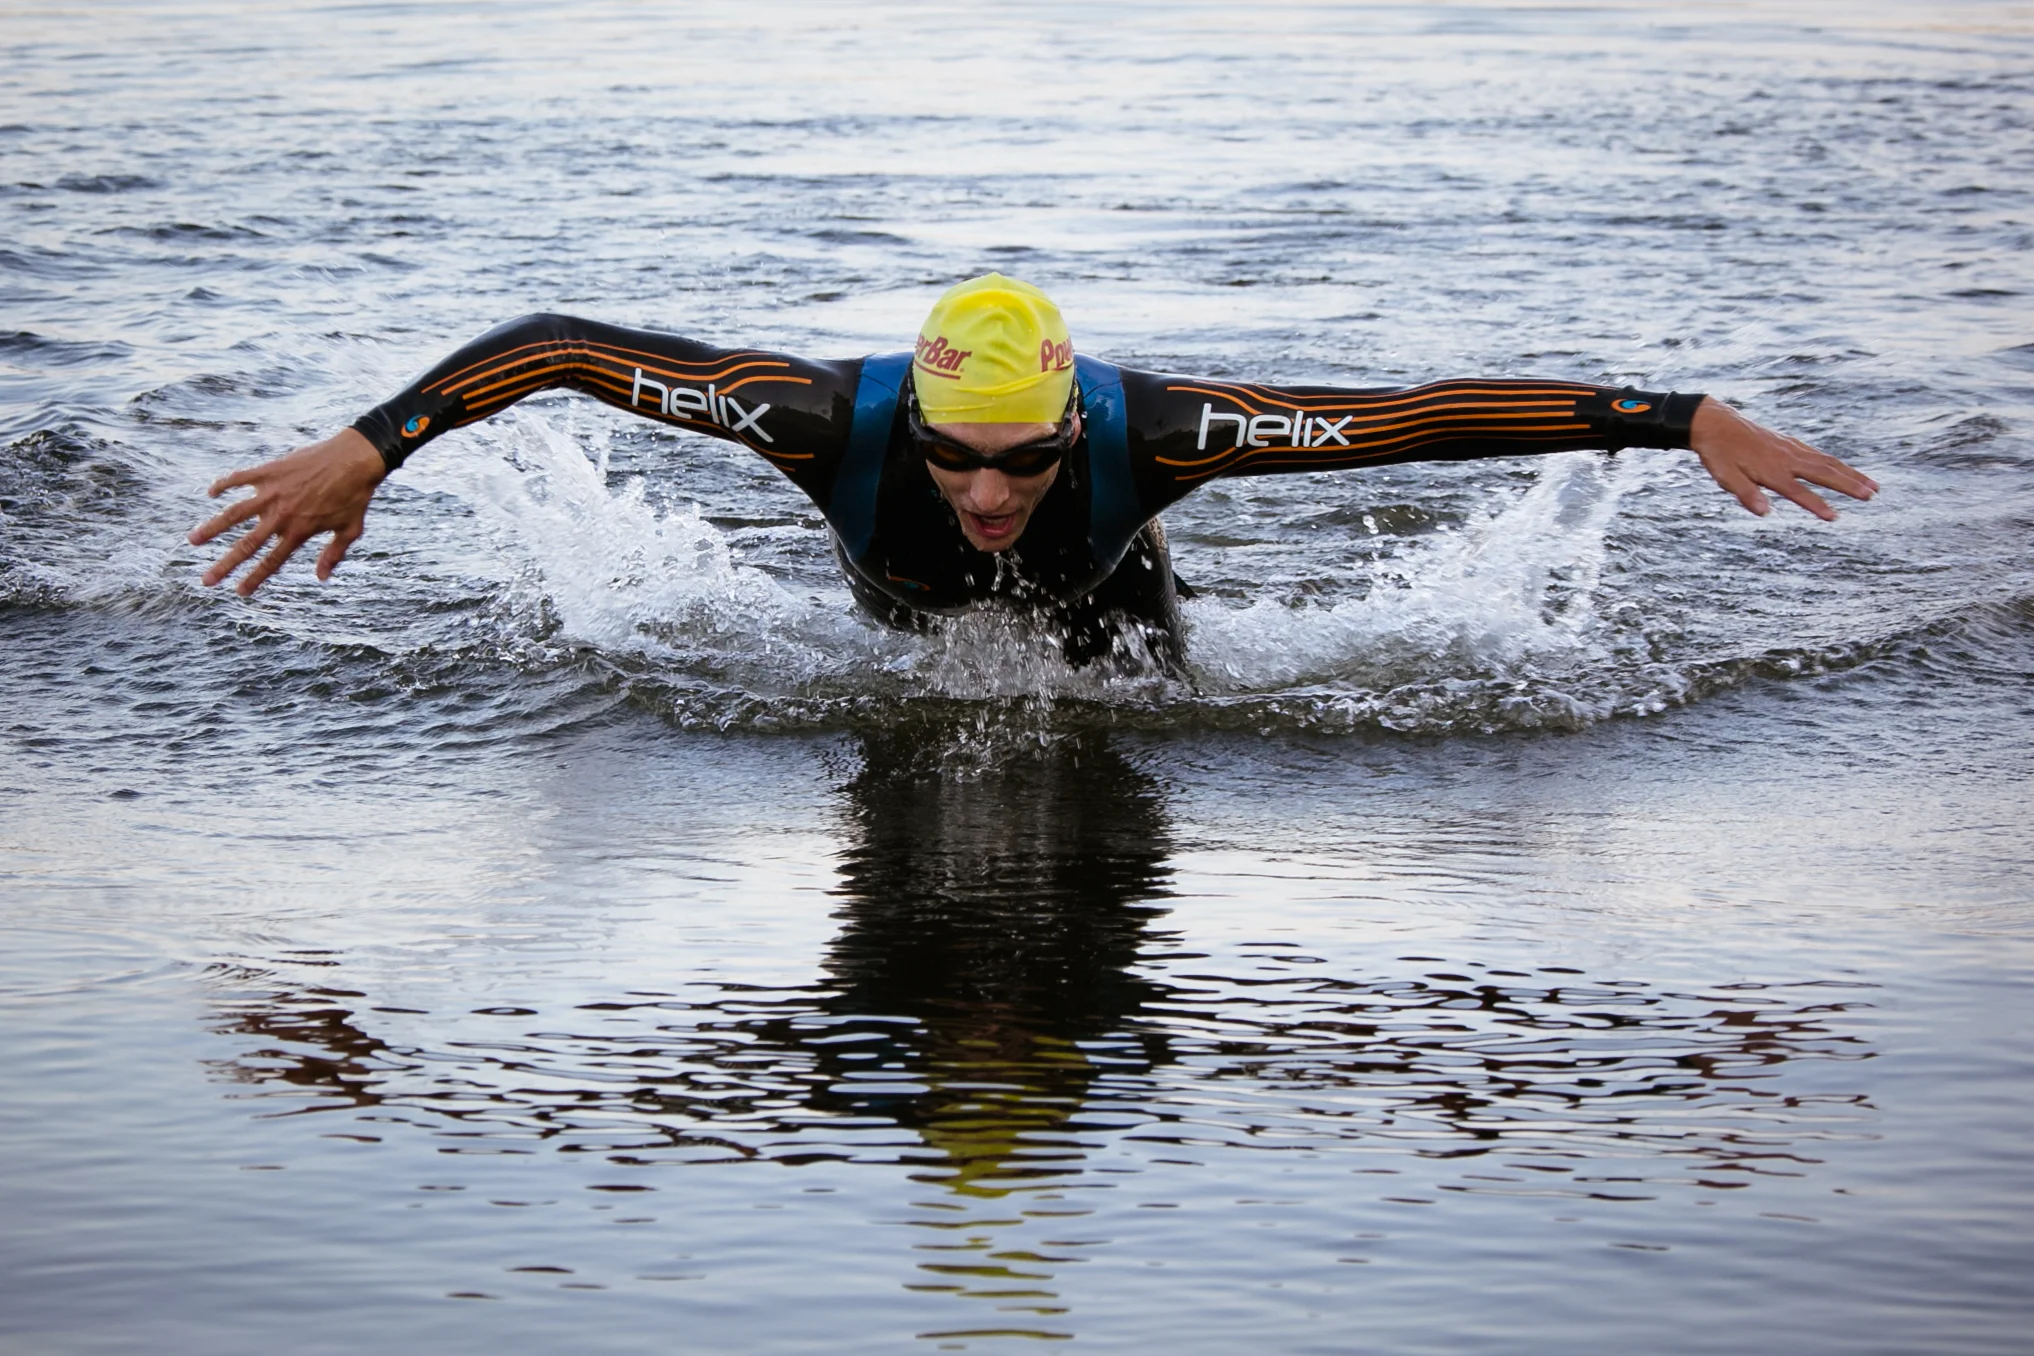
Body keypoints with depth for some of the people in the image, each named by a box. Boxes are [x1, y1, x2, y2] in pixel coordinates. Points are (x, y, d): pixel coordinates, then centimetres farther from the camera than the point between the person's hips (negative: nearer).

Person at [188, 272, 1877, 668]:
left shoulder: (1148, 427, -44)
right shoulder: (839, 418, -43)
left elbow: (1430, 414, -41)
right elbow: (556, 341, -38)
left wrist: (1691, 419, -42)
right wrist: (365, 449, -43)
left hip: (1107, 619, 0)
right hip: (911, 635, 1)